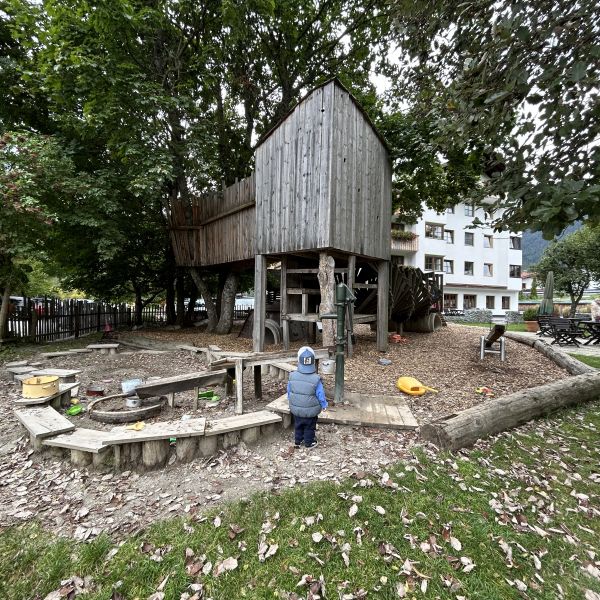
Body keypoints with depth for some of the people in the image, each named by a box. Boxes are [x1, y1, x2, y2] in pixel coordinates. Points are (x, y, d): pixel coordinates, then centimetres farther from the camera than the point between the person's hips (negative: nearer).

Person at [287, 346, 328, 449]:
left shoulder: (292, 376, -17)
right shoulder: (316, 379, -27)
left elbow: (289, 393, -2)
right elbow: (321, 396, -15)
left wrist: (291, 403, 18)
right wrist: (324, 405, 5)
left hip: (296, 409, 3)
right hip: (311, 411, -3)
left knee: (298, 426, 25)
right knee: (309, 428, 20)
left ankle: (298, 441, 41)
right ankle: (309, 443, 37)